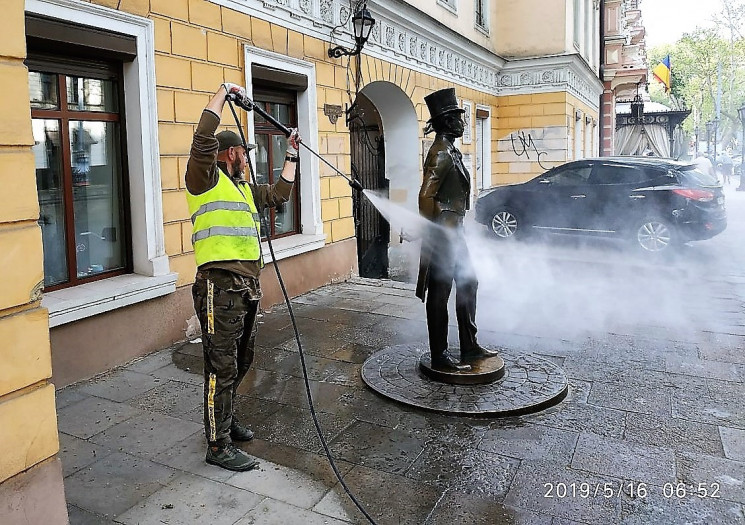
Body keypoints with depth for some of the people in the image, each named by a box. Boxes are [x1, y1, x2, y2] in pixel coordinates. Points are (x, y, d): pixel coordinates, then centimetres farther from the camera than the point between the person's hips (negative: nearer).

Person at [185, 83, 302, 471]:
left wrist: (291, 155, 30)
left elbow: (279, 193, 28)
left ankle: (225, 419, 37)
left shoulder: (244, 188, 23)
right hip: (220, 287, -9)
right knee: (222, 367, -5)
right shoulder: (205, 178, -2)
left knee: (241, 362, 19)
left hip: (247, 287, 9)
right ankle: (218, 446, 5)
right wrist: (225, 91, -7)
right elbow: (204, 134, -16)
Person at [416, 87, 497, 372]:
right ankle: (439, 357, 9)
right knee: (439, 295, -2)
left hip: (455, 231, 11)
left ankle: (469, 346, 28)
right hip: (443, 233, -11)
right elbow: (426, 196, -25)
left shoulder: (450, 150, 15)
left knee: (468, 284, 17)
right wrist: (434, 235, -20)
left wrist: (457, 229, 20)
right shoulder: (441, 153, -17)